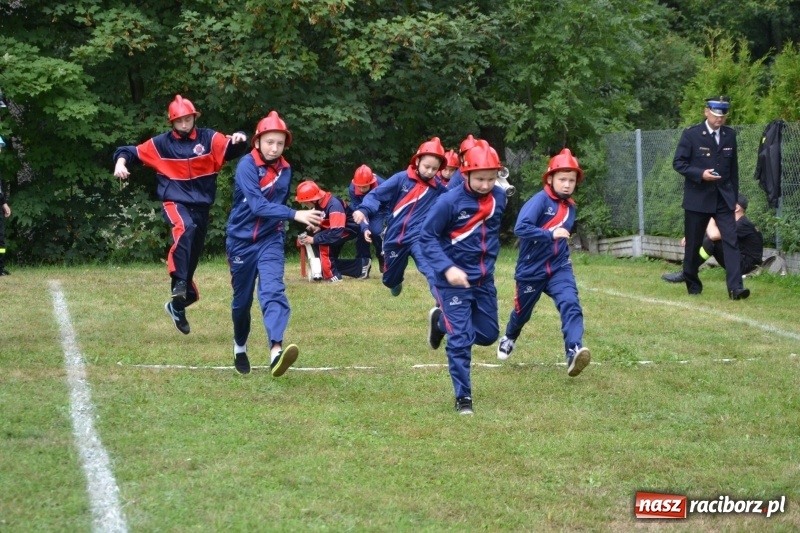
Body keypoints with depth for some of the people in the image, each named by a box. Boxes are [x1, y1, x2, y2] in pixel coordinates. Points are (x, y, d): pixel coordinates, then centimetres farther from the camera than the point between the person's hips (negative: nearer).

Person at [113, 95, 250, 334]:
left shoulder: (208, 139, 0)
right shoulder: (161, 143, 0)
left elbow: (231, 148, -13)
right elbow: (132, 152, 3)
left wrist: (239, 140, -35)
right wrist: (121, 162, -17)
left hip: (201, 205, 3)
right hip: (175, 202, -3)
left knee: (193, 258, 10)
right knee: (185, 228, -37)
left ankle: (178, 305, 30)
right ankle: (179, 281, -40)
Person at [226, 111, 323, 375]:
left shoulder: (285, 170, 1)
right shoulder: (247, 165, -17)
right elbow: (258, 205, -28)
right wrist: (295, 215, -36)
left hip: (270, 240, 3)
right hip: (242, 240, -3)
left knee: (273, 290, -19)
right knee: (242, 298, 10)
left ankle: (276, 351, -36)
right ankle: (240, 348, 35)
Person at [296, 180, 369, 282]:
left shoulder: (334, 205, -32)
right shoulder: (319, 204, -5)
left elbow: (336, 233, -38)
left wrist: (314, 239, -34)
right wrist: (318, 228, -8)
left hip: (349, 228, -10)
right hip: (339, 228, 10)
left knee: (322, 242, -26)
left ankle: (332, 275, -19)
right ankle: (361, 265, 20)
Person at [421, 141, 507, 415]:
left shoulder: (499, 198, -1)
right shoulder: (449, 201, -19)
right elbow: (427, 238, -15)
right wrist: (447, 268, -25)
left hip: (484, 279, 6)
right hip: (454, 280, -6)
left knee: (488, 334, 14)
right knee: (461, 338, -9)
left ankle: (441, 321, 37)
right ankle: (463, 397, 2)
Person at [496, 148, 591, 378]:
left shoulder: (570, 207, 6)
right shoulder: (539, 201, -17)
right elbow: (521, 228, -31)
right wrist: (550, 235, -35)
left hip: (559, 268, 4)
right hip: (531, 270, -4)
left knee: (571, 305, -21)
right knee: (522, 311, 16)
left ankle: (574, 352, -34)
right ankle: (509, 338, 49)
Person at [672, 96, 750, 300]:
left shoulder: (729, 135, 6)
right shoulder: (691, 134, -7)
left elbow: (733, 168, 13)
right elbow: (678, 163, -7)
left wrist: (735, 196, 12)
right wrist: (700, 174, -21)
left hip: (724, 198, 3)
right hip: (698, 198, -3)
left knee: (731, 241, -11)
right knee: (694, 244, 6)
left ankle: (735, 287, -17)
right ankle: (692, 284, 24)